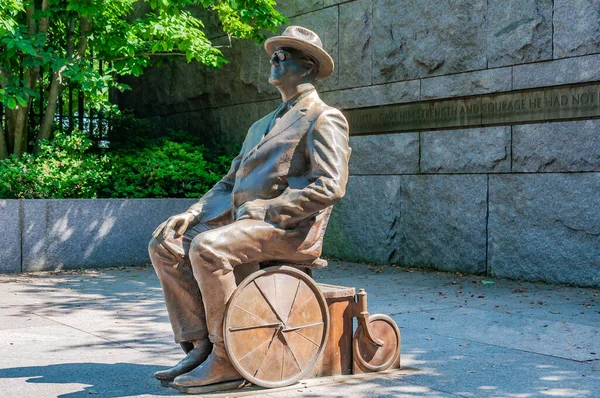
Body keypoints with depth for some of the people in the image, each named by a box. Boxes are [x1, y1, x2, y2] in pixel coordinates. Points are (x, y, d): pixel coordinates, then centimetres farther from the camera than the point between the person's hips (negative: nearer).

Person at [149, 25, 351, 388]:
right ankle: (199, 346, -6)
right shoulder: (262, 126, 26)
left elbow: (329, 188, -15)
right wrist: (193, 213, 6)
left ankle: (227, 359, -20)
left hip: (291, 229, -9)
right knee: (165, 244, -5)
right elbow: (230, 182, 24)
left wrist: (262, 210, -16)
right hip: (246, 222, 9)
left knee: (208, 246, -32)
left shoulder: (324, 119, -2)